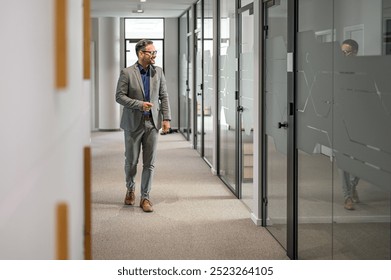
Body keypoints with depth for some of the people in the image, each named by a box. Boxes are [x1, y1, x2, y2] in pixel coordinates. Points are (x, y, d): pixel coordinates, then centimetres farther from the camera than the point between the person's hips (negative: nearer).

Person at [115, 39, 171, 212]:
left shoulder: (158, 72, 5)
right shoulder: (127, 73, -6)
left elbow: (164, 96, 7)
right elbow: (119, 96, -8)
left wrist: (166, 118, -2)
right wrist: (139, 104, -19)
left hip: (152, 123, 2)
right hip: (133, 123, -2)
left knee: (149, 163, 1)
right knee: (131, 161, 8)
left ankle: (145, 197, 9)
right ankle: (130, 189, 33)